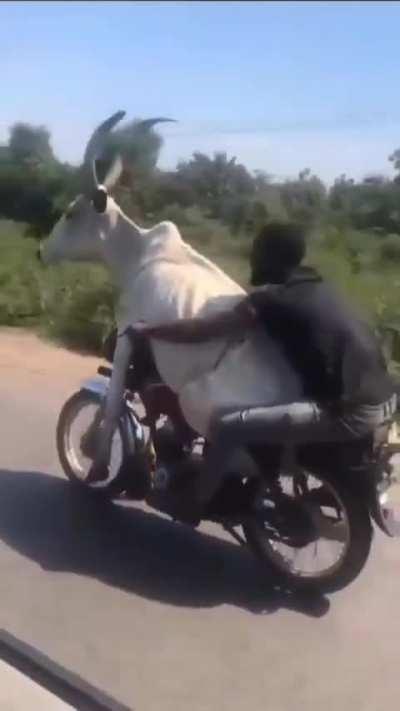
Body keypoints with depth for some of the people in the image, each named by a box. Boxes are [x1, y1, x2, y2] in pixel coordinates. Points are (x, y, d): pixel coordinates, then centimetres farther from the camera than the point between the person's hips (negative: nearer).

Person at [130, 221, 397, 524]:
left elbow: (201, 330, -7)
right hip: (385, 396, 9)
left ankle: (192, 508, 13)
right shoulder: (316, 285, 17)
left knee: (225, 428, -8)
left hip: (350, 411, -9)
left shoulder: (269, 297, -7)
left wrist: (145, 330, 7)